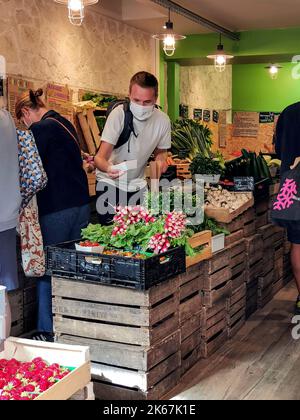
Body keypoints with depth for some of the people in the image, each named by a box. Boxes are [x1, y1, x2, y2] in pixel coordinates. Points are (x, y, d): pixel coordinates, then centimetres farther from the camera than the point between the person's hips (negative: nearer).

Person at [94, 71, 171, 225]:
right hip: (110, 183, -3)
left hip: (137, 183, 4)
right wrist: (108, 168, -49)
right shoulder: (119, 114, -23)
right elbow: (100, 157, -26)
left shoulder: (163, 120, -11)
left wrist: (161, 159, -16)